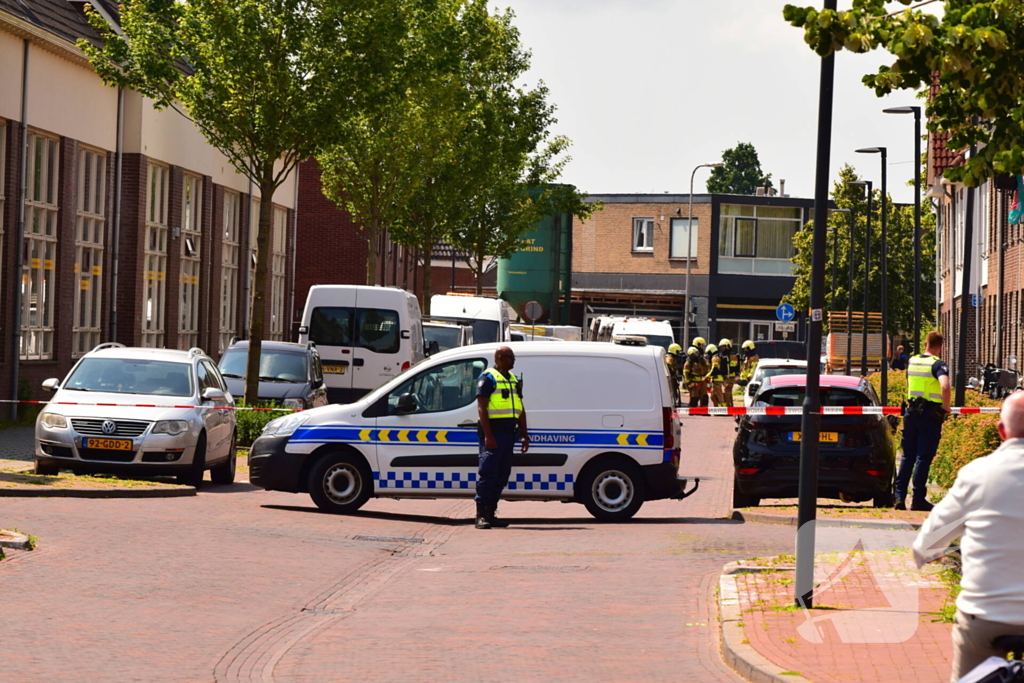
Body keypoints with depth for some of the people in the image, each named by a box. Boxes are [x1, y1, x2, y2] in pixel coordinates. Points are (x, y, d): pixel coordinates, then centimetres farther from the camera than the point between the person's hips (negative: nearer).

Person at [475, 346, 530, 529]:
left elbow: (520, 410, 23)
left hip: (509, 432, 8)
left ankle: (490, 513, 12)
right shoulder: (488, 378, -6)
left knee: (502, 475, 8)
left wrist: (525, 435, 16)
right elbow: (481, 408, -13)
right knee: (487, 473, -10)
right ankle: (481, 515, -10)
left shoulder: (513, 379, 19)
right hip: (493, 431, -8)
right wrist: (488, 436, -21)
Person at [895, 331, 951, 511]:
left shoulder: (912, 361, 9)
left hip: (911, 412, 5)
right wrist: (946, 407, -15)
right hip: (930, 414, -5)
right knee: (923, 457, -2)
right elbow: (945, 386, -28)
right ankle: (918, 499, 0)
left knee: (908, 455, 12)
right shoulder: (938, 364, -12)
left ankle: (899, 496, 6)